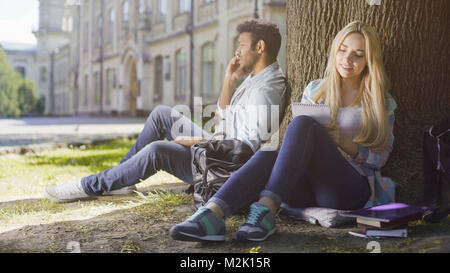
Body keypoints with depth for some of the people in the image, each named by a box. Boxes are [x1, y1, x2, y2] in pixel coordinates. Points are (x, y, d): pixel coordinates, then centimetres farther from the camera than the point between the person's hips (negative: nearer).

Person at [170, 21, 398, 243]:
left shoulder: (381, 101, 10)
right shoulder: (315, 90, 19)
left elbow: (381, 157, 7)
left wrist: (347, 143, -12)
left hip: (351, 190, -3)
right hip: (309, 189, 3)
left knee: (302, 124, -30)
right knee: (269, 154, -33)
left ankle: (266, 209, -46)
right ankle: (212, 213, -54)